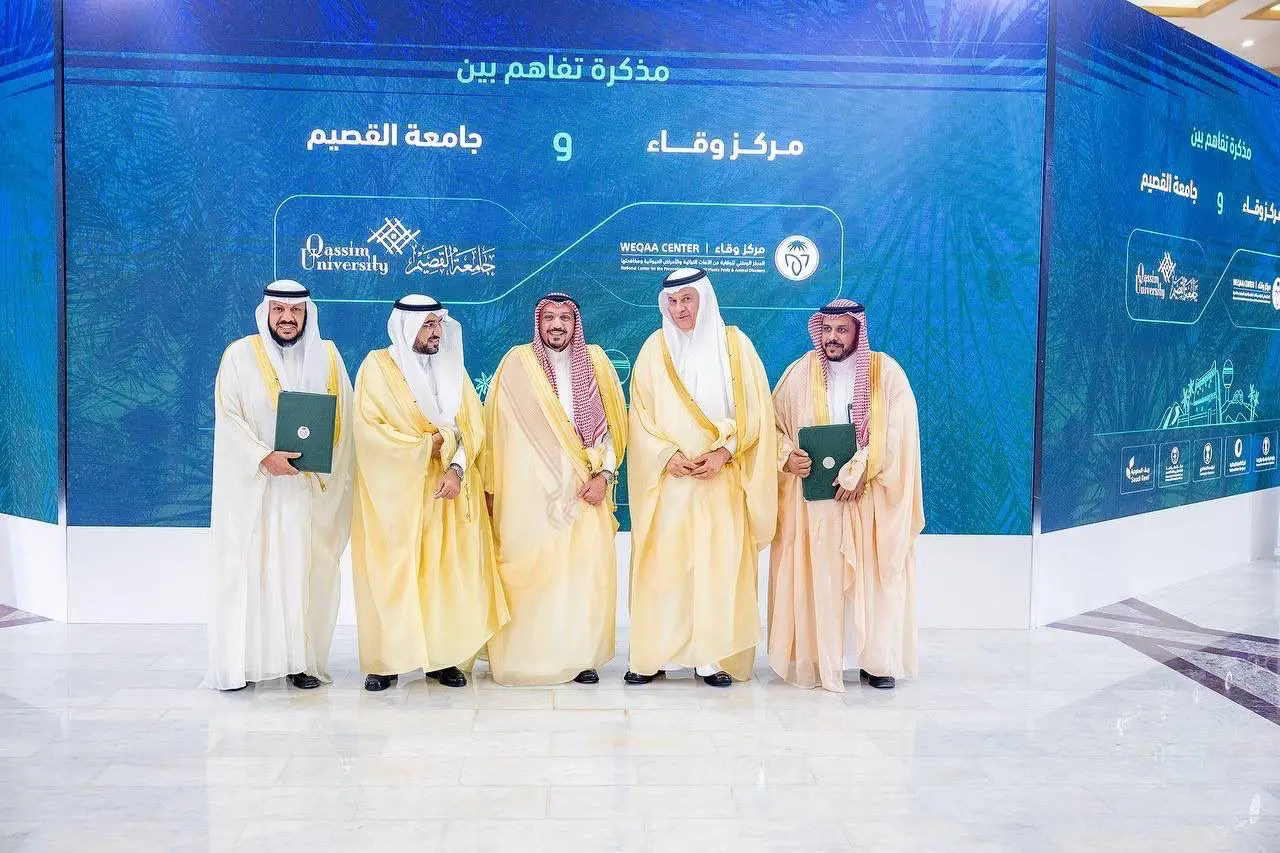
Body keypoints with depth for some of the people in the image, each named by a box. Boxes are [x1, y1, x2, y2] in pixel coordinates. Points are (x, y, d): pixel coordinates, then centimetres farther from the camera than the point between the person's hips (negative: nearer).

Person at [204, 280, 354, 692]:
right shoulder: (239, 355, 1)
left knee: (305, 569, 2)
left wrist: (324, 467, -8)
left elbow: (343, 419, 5)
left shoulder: (327, 356, 7)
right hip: (252, 486, -2)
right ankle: (237, 662, 6)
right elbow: (228, 417, -6)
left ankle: (303, 660, 8)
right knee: (247, 568, -1)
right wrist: (264, 458, -19)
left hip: (311, 486, 2)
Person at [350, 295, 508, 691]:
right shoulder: (377, 366, -2)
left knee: (449, 571, 1)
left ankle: (445, 658, 9)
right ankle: (386, 661, 6)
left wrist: (456, 468, -13)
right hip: (395, 491, -3)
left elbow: (473, 425, 3)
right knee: (391, 574, -2)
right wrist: (426, 445, -11)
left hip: (448, 488, 3)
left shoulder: (453, 368, 11)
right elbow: (369, 426, -11)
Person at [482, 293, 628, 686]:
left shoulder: (594, 361, 10)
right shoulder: (518, 363, 3)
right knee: (532, 568, -5)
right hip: (531, 488, -2)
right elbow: (509, 429, 0)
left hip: (585, 488, 2)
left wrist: (603, 474, -5)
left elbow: (610, 422, 8)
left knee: (586, 566, -3)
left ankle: (580, 655, 4)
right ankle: (527, 656, 4)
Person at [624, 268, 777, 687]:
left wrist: (723, 452, -12)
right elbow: (641, 411, 4)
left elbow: (754, 409, 1)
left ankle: (711, 656, 5)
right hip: (668, 478, 0)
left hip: (721, 476, 0)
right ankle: (654, 656, 5)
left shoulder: (734, 344, 4)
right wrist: (668, 454, -10)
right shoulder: (655, 348, 6)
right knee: (663, 562, -2)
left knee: (718, 562, -2)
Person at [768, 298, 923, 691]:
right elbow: (774, 423, 7)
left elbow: (896, 433, -9)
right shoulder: (800, 372, 3)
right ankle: (818, 658, 10)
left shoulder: (887, 372, -1)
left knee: (874, 576, 3)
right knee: (817, 577, 1)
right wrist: (787, 455, -13)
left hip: (872, 496, -1)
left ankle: (878, 659, 14)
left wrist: (860, 472, -18)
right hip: (814, 496, 1)